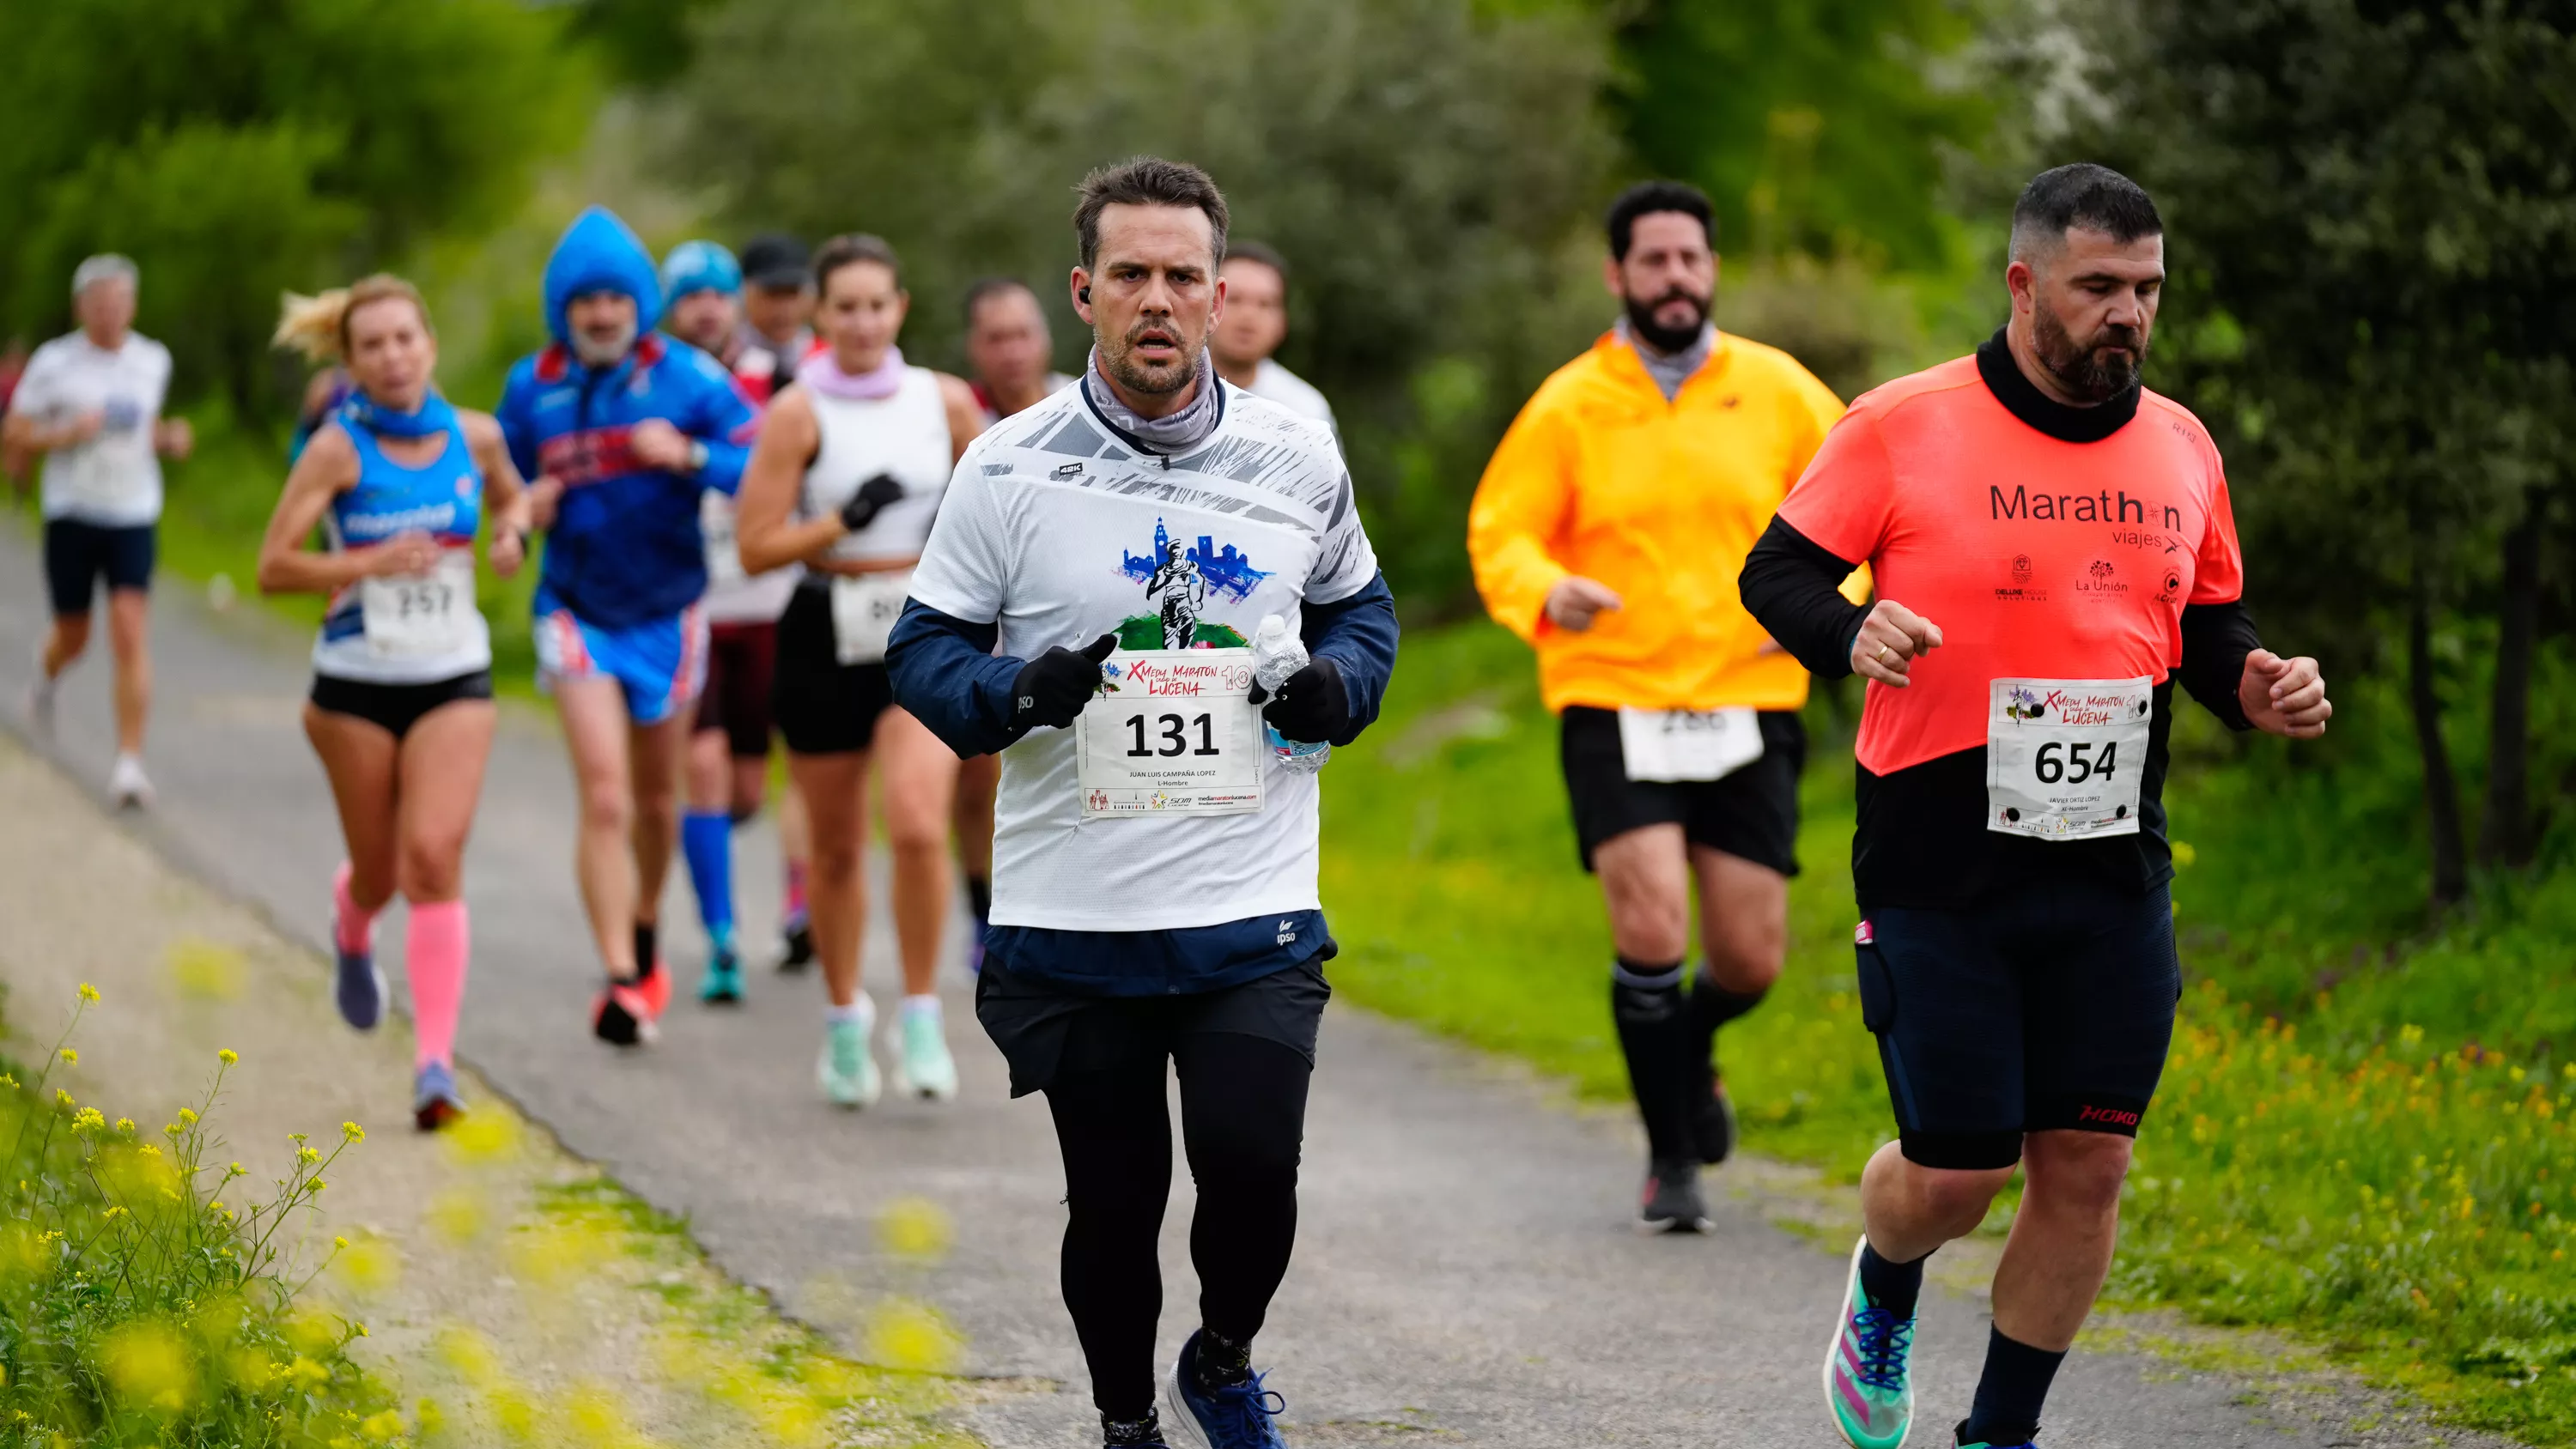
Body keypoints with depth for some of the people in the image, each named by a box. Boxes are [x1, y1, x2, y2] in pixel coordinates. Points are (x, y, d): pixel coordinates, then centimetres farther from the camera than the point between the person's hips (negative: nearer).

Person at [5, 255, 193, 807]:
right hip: (72, 513, -1)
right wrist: (69, 433, -18)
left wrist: (170, 439, 2)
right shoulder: (54, 363, -5)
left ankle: (129, 762, -13)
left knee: (132, 637, -13)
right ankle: (46, 674, 50)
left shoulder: (153, 361, 5)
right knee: (73, 637, 12)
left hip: (134, 516, 1)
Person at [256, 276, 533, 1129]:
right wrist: (369, 562, -24)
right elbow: (273, 567, -11)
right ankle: (350, 920, 51)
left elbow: (511, 495, 23)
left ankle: (435, 1060, -16)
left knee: (435, 858, -15)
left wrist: (512, 533, 0)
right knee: (381, 872, 12)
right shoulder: (337, 451, -9)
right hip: (358, 681, -1)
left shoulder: (475, 437, 0)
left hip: (455, 680, 1)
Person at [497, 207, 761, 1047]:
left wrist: (689, 456, -32)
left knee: (657, 797, 17)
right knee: (604, 800, -14)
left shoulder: (686, 378, -10)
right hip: (578, 613, -1)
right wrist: (525, 509, -11)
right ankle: (621, 979, -17)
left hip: (667, 613, 1)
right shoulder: (531, 389, -3)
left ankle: (645, 936, 42)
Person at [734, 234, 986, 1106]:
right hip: (826, 639, -1)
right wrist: (844, 521, -19)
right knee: (837, 847, 10)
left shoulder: (944, 401, 2)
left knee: (918, 825, -19)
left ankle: (922, 1018, -6)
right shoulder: (798, 413, -6)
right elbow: (756, 547, -11)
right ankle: (845, 1020, 30)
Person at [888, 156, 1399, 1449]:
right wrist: (1021, 693, -17)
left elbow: (1359, 607, 19)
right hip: (1072, 914, -1)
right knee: (1114, 1200, 6)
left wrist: (1334, 688, -2)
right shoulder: (1009, 467, -2)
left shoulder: (1296, 459, 5)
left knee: (1252, 1162, -13)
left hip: (1253, 913, 1)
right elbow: (925, 652, 3)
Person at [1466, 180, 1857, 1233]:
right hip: (1614, 706, -2)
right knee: (1651, 932, -15)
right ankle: (1671, 1160, 3)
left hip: (1748, 707, 2)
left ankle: (1691, 1049, 40)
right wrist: (1546, 593, -19)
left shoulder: (1778, 393, 4)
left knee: (1749, 960, 2)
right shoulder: (1567, 406, 0)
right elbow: (1500, 532, 3)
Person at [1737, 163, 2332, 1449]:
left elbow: (2206, 624, 19)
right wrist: (1851, 634, -23)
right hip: (1936, 878, -4)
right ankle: (1883, 1296, 34)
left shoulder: (2180, 448, 8)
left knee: (2086, 1170, 1)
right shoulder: (1902, 428, -6)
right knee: (1955, 1176, -2)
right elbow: (1777, 573, -2)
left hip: (2113, 878, 4)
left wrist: (2251, 686, -3)